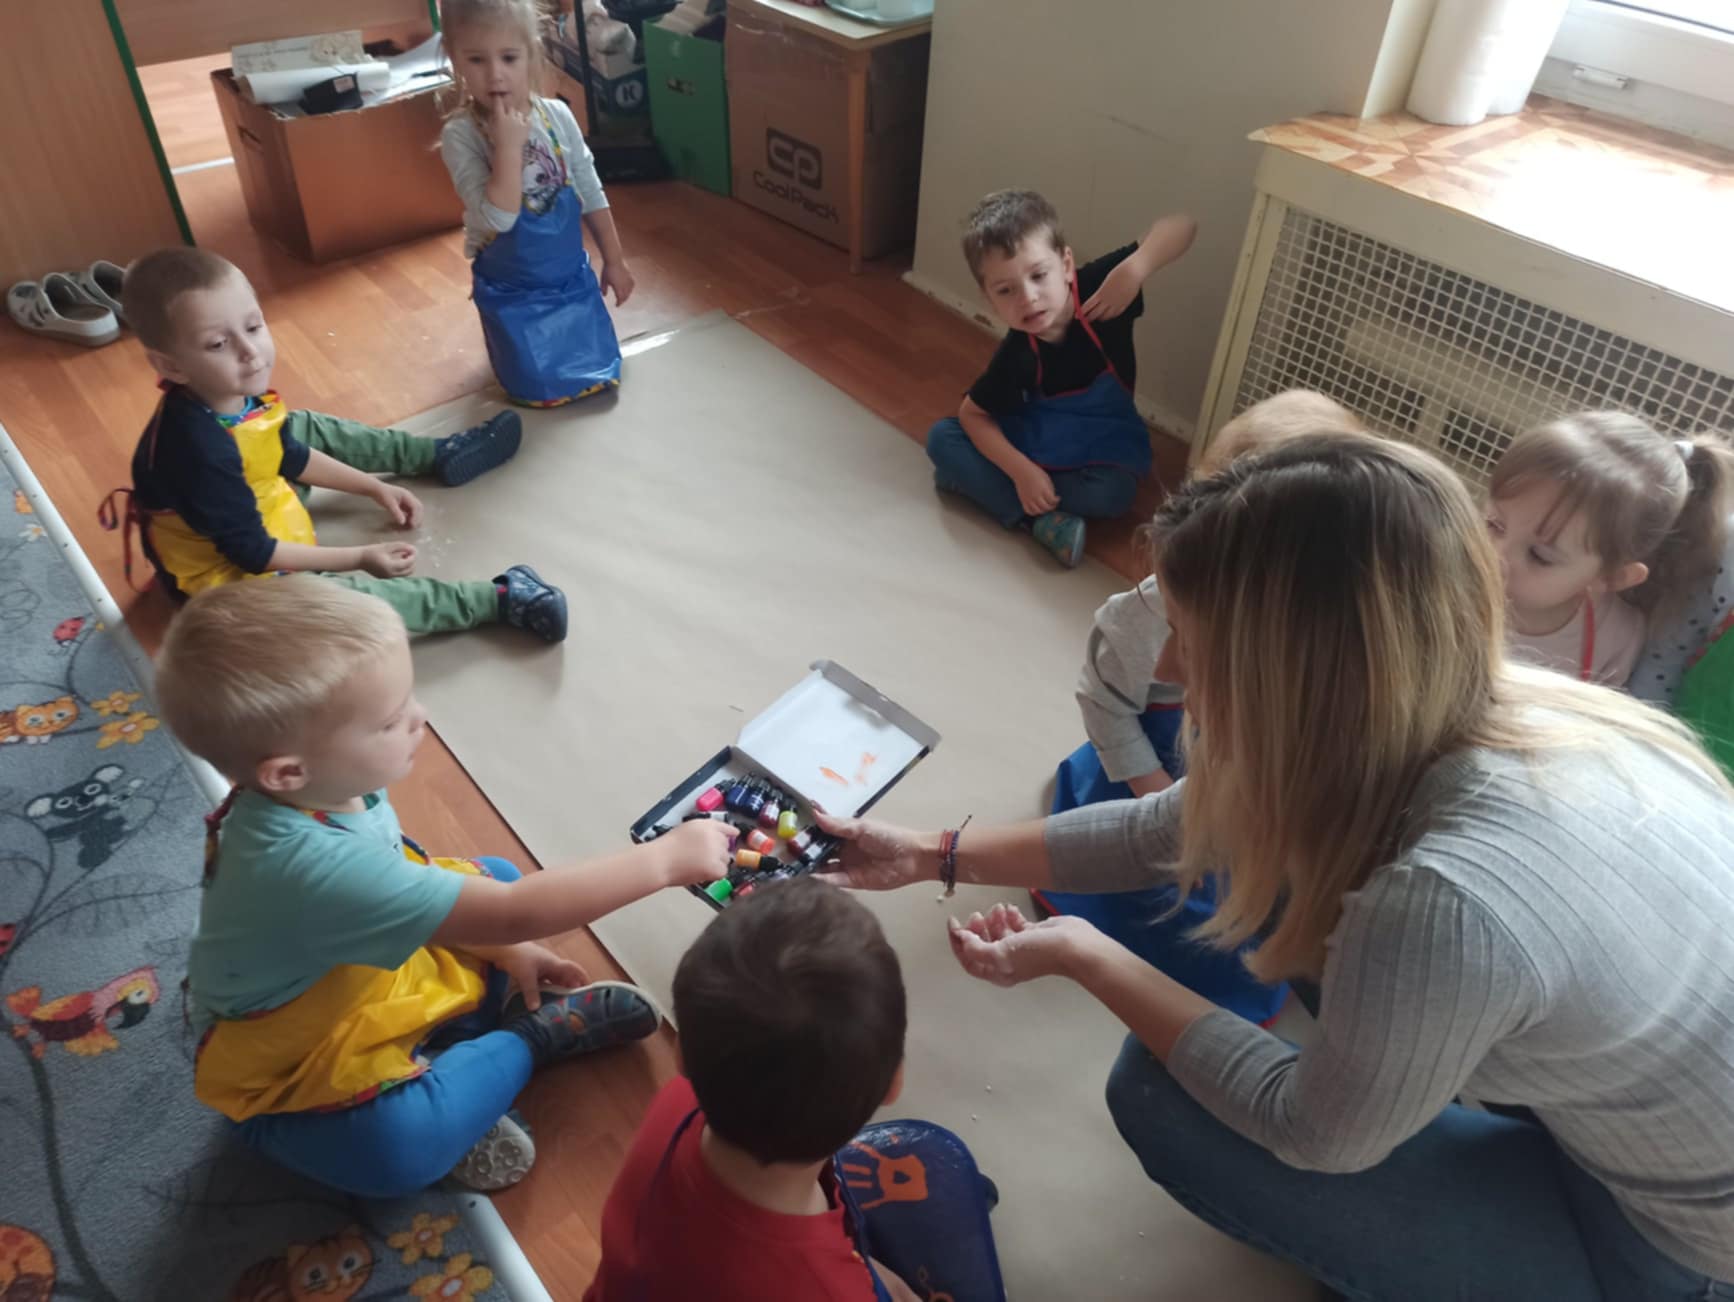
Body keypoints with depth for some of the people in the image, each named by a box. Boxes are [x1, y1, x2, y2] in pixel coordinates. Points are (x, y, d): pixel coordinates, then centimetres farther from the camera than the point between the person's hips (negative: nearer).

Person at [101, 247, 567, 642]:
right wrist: (360, 557, -23)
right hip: (227, 573, -10)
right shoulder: (200, 450, -37)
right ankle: (496, 597, -29)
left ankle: (438, 453, 22)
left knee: (306, 427, 20)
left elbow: (291, 458, 8)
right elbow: (254, 554, -28)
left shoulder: (239, 395, -12)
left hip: (258, 510, 10)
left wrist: (374, 488, 8)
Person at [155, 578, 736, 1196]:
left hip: (362, 980, 8)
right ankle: (531, 1036, -6)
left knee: (495, 875, 8)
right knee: (399, 1147, -35)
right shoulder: (307, 865, -41)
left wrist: (505, 949, -3)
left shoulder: (315, 792, -16)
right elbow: (513, 915, -39)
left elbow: (397, 879, 6)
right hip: (285, 1077, -8)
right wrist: (667, 857, -32)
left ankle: (454, 1078, -6)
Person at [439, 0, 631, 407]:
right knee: (541, 390, 3)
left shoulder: (557, 116, -8)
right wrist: (510, 145, -36)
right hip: (511, 290, -4)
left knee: (603, 373, 11)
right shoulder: (461, 135, -21)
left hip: (573, 276, 4)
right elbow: (498, 218, -30)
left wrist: (614, 260, 7)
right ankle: (507, 339, 34)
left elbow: (591, 194, 3)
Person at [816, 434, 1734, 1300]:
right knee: (1265, 855, 2)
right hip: (1624, 1083, 6)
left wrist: (1084, 957, -12)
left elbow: (1314, 1135, -19)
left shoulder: (1449, 899, -40)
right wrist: (932, 856, 3)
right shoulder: (1452, 708, -15)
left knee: (1162, 1098, -10)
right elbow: (1171, 829, -3)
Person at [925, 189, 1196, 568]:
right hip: (1031, 438, 1)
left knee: (1110, 494, -34)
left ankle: (976, 482, -17)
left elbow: (1181, 226, -25)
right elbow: (972, 414, -14)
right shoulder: (1015, 356, -25)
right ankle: (1041, 518, -28)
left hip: (1103, 444, 0)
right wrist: (1020, 470, -27)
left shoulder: (1097, 286, -24)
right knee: (941, 438, -18)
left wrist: (1132, 272, -44)